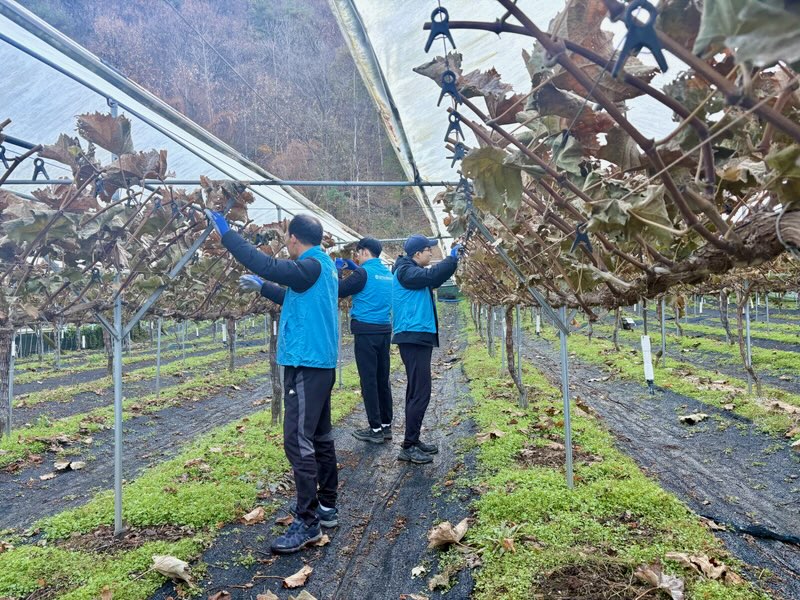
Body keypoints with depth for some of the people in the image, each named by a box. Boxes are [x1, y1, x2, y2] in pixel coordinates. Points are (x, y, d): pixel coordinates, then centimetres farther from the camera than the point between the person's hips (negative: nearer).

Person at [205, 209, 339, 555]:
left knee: (299, 443, -7)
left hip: (306, 365, -10)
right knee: (320, 438, 16)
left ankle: (307, 522, -1)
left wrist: (225, 232, -19)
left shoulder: (310, 266, -16)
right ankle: (327, 507, 26)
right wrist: (261, 287, 35)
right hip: (320, 363, 10)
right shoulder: (323, 266, 15)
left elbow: (265, 264, -27)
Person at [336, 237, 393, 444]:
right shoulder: (386, 273, 12)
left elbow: (338, 291, -8)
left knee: (368, 380, -2)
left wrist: (336, 270, 6)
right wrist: (353, 267, 24)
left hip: (366, 331, -7)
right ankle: (386, 426, 18)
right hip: (384, 330, 7)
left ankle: (375, 429, 1)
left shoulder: (363, 273, -11)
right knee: (383, 379, 12)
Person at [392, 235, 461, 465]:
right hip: (413, 338, -11)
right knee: (420, 392, -10)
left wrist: (454, 259, 13)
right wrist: (453, 257, -18)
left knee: (417, 391, 14)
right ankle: (408, 447, -5)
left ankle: (413, 440, 22)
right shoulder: (406, 271, -13)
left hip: (419, 337, 11)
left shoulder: (414, 271, 17)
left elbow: (434, 280, 23)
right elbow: (432, 275, -28)